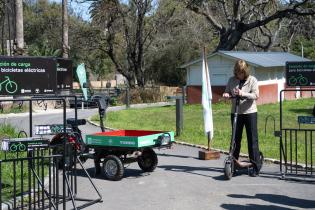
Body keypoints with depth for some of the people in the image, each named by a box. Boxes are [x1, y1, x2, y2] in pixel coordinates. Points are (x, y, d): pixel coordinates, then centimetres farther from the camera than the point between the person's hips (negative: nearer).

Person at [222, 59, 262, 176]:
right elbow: (227, 92, 13)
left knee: (252, 139, -3)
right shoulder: (232, 80, 5)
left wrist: (243, 94, -27)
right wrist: (226, 95, -11)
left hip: (250, 112, -3)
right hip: (235, 113, 3)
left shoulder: (252, 80, -4)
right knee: (236, 139, 11)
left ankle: (256, 166, 3)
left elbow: (256, 95, -13)